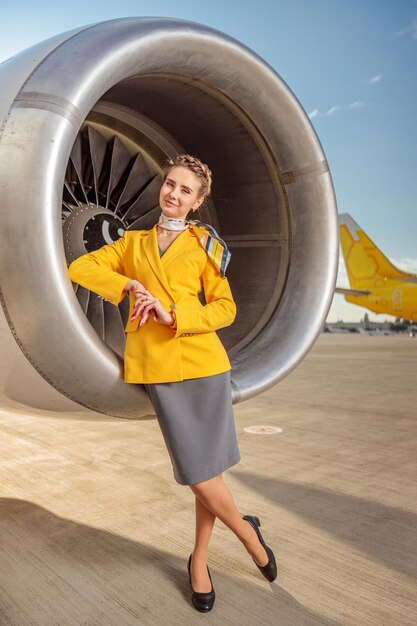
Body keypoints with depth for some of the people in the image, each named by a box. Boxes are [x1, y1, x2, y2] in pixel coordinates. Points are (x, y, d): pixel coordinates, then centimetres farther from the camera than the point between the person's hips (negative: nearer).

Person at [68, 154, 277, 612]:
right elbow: (80, 267, 9)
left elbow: (225, 308, 2)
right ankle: (247, 532, 26)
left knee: (204, 469, 2)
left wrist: (173, 314, -13)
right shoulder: (134, 242, 16)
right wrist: (128, 284, -7)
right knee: (198, 473, -2)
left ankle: (199, 559, 28)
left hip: (204, 362, -1)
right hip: (158, 366, 1)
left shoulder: (204, 244, 9)